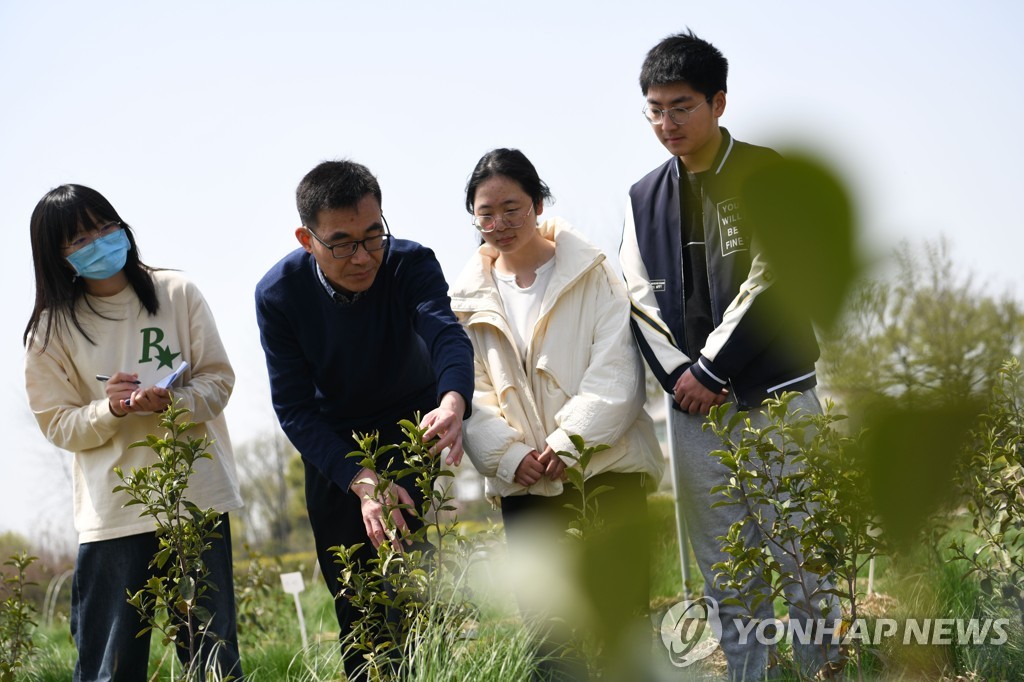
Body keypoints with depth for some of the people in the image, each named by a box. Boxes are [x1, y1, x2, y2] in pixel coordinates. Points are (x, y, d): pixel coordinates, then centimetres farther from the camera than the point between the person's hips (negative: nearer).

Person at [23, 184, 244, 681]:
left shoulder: (177, 294, 3)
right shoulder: (52, 330, 2)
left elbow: (218, 378, 4)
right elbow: (58, 425, 4)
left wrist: (169, 401, -16)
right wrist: (111, 409, -16)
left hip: (196, 495, 0)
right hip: (112, 512, 0)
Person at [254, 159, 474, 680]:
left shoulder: (411, 263, -26)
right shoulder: (279, 294, -23)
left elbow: (446, 334, -44)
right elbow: (293, 408, -24)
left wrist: (454, 401, -68)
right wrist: (361, 481, -38)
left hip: (411, 427, -1)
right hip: (332, 446, 1)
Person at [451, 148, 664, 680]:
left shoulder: (590, 273, 3)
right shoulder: (470, 298, 11)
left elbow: (616, 372, -5)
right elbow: (473, 394, 4)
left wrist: (568, 442, -15)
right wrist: (511, 457, -11)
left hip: (605, 472, -2)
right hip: (524, 485, 2)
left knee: (623, 623, -4)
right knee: (545, 632, -1)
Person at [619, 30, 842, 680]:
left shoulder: (769, 175, -2)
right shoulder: (645, 197, 13)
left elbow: (769, 283, -10)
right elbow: (640, 297, 9)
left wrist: (707, 368, -11)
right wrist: (679, 375, -6)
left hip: (775, 398, -4)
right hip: (694, 406, 4)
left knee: (799, 564, -4)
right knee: (727, 579, 7)